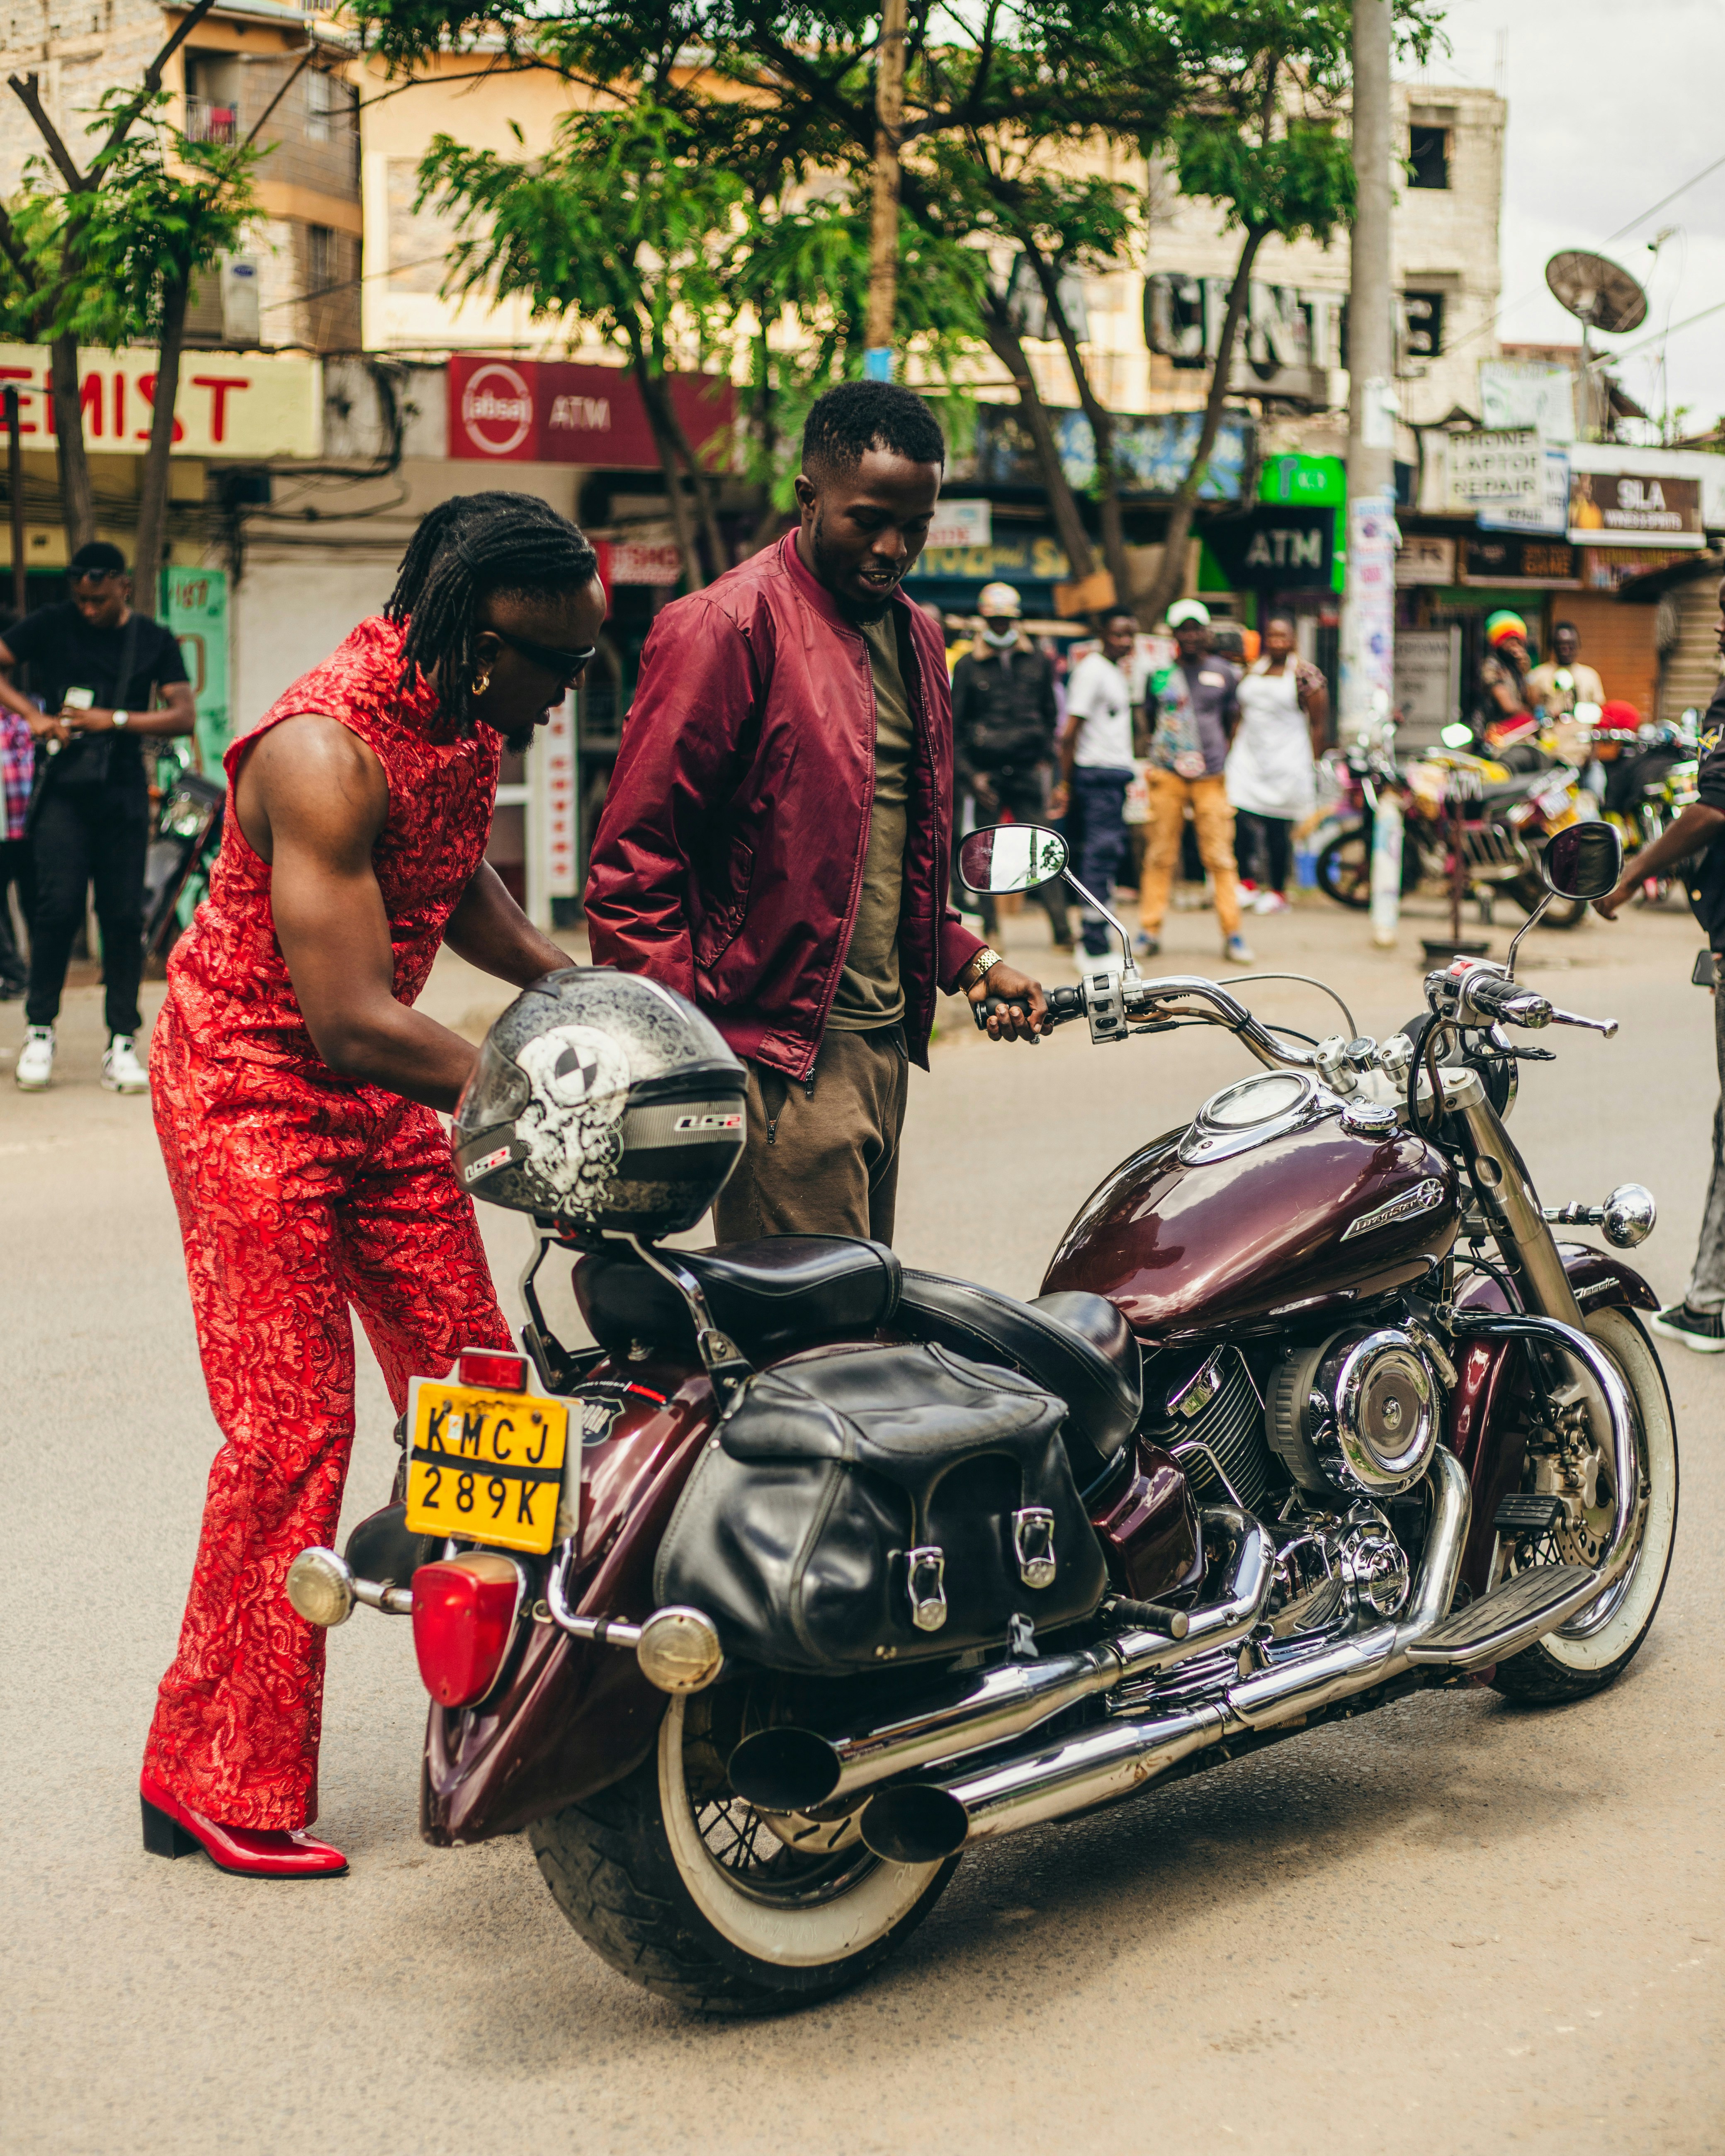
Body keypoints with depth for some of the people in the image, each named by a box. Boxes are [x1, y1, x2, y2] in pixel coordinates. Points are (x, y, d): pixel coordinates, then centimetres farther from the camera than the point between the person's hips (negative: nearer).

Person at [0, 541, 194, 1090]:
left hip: (122, 790, 1)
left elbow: (183, 715, 1)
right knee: (58, 906, -13)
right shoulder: (50, 626, 5)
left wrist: (116, 720, -12)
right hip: (62, 787, -1)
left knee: (124, 916, -1)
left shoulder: (154, 641, 7)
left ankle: (122, 1045, 2)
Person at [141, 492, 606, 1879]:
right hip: (256, 1081, -8)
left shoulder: (468, 716, -1)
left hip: (378, 1089, 8)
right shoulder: (325, 753, -28)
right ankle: (218, 1784, 4)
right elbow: (353, 1023, -32)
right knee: (293, 1429, -9)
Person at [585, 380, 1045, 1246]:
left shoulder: (913, 637, 18)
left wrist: (966, 960, 16)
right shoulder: (728, 628, -9)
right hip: (781, 1058, -9)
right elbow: (632, 865, -12)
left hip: (886, 1041, 9)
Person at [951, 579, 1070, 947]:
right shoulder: (968, 667, 5)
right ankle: (987, 928, 9)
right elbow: (955, 726, 4)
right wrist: (970, 774, -3)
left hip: (1027, 770, 1)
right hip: (985, 774, -1)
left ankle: (1061, 930, -8)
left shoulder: (1037, 664, 12)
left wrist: (1046, 757, 9)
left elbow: (1050, 714, 19)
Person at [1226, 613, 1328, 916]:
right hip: (1248, 759, 4)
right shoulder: (1252, 671, 13)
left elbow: (1319, 724, -3)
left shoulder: (1305, 674, -4)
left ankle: (1278, 891, 13)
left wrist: (1313, 766, -6)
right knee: (1241, 818, -8)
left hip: (1286, 762, -4)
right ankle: (1250, 883, 7)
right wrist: (1228, 755, 15)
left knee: (1278, 828, 0)